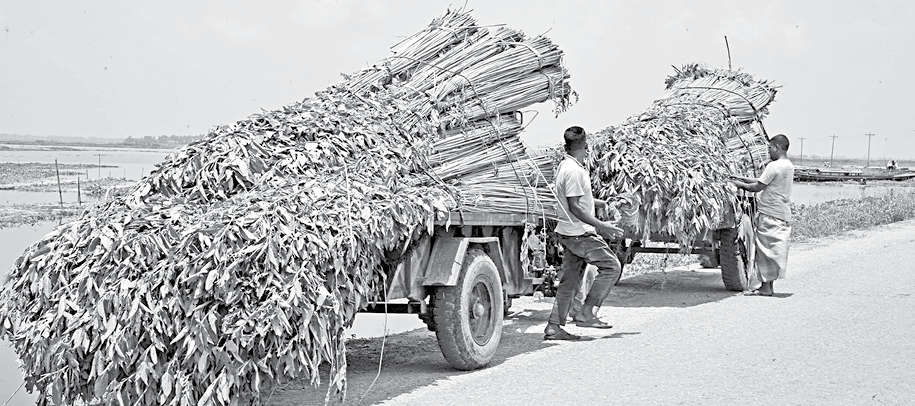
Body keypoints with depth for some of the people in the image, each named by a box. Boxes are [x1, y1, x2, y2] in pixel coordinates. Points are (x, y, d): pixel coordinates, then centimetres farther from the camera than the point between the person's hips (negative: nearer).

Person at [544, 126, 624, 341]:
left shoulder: (566, 166, 14)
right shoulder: (574, 170, -18)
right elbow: (575, 207, -22)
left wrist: (602, 203, 24)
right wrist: (600, 226, -21)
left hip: (569, 233, 10)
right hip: (580, 233, -10)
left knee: (569, 281, 10)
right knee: (611, 266, -2)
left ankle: (554, 327, 10)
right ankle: (586, 313, -3)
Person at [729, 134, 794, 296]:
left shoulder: (774, 166, -16)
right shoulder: (789, 166, 13)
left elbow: (758, 186, -14)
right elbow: (764, 182, 18)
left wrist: (740, 184, 1)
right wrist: (742, 178, 18)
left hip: (769, 214, -9)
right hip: (783, 215, 9)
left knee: (765, 250, -2)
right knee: (773, 251, 11)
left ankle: (765, 287, -1)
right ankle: (767, 285, 14)